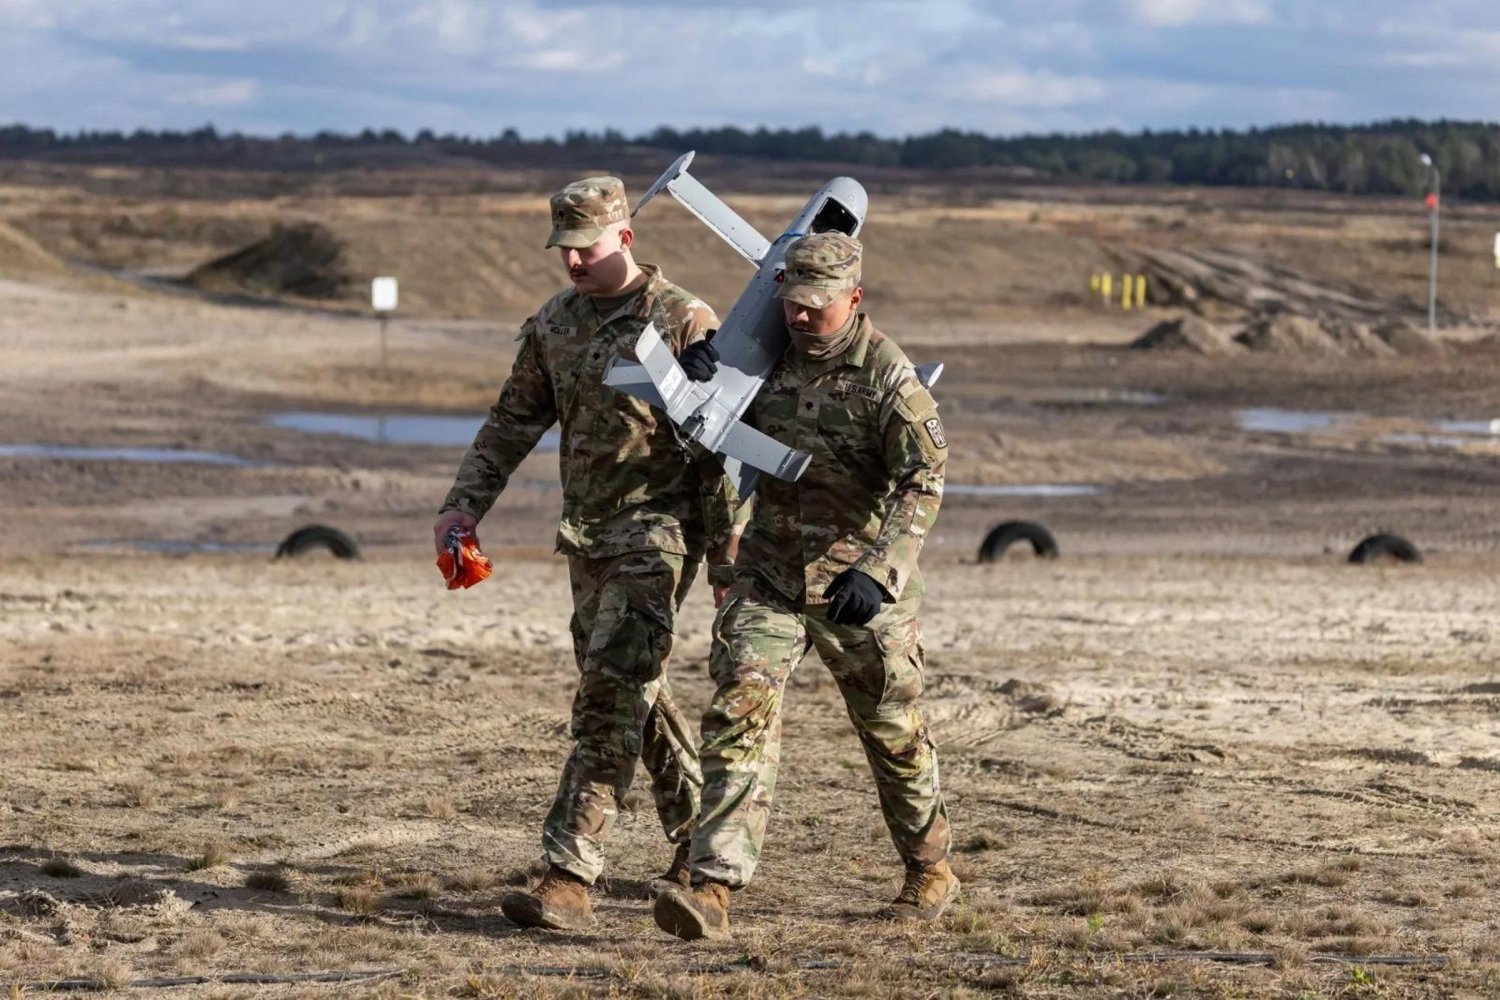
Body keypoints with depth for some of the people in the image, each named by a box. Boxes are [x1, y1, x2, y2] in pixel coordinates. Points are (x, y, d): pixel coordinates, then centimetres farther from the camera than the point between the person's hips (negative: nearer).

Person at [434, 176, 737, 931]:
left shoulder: (685, 323, -11)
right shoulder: (553, 325, 8)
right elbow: (512, 422, 15)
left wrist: (726, 559, -12)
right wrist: (463, 504, 3)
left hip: (658, 533, -7)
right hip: (587, 535, 7)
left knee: (610, 693, -15)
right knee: (635, 694, 15)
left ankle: (568, 876, -19)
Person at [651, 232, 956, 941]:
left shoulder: (887, 376, -16)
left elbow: (922, 482, -23)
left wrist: (876, 569, -36)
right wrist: (695, 376, -9)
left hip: (857, 586, -4)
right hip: (769, 575, 4)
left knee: (893, 732, 12)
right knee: (740, 710, -13)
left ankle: (930, 870, 36)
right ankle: (713, 888, -20)